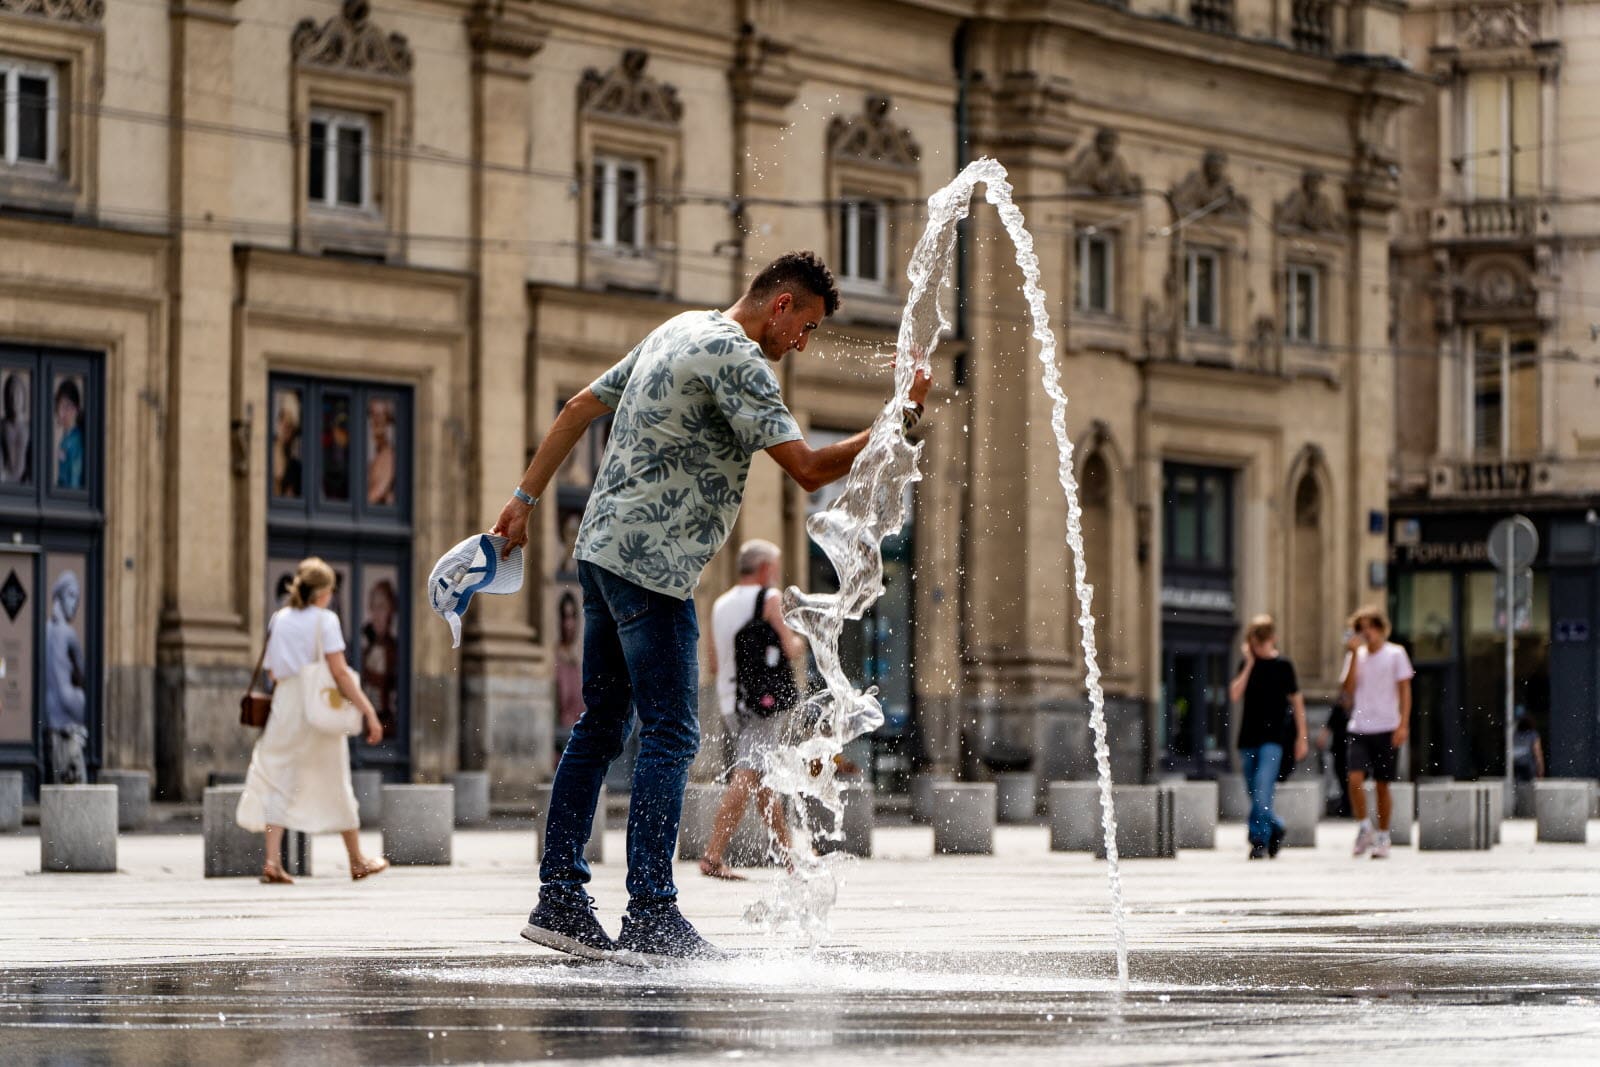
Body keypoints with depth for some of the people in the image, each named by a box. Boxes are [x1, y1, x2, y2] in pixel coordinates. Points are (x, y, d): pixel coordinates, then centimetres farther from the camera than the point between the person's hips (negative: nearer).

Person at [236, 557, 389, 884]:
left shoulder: (278, 620, 8)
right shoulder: (325, 620, -7)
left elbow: (273, 672, 10)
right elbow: (339, 671, -13)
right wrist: (368, 711, -11)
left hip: (285, 708, 3)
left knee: (279, 782, 2)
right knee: (335, 786, 8)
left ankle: (272, 861, -13)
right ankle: (358, 862, 21)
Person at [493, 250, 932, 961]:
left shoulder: (676, 332, 17)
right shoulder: (737, 360, -13)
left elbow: (580, 408, 21)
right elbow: (809, 470, -20)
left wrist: (525, 498, 24)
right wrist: (900, 420, -13)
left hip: (600, 548, 10)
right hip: (651, 564, -10)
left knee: (600, 726, 12)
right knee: (670, 735, -8)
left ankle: (558, 900, 13)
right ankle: (650, 915, -11)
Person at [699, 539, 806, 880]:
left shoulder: (720, 605, 16)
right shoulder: (769, 599, -5)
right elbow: (790, 649, -10)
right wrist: (798, 642, 11)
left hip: (730, 700, 8)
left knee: (765, 783, 14)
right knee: (747, 778, -14)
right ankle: (712, 857, -23)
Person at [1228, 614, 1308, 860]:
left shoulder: (1282, 665, 0)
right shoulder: (1246, 665, 8)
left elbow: (1297, 701, 5)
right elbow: (1235, 694, -5)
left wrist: (1301, 736, 3)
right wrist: (1249, 664, -8)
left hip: (1273, 736, -4)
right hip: (1248, 736, 4)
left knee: (1262, 789, -18)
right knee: (1255, 794, 9)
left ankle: (1259, 840, -16)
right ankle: (1276, 828, 31)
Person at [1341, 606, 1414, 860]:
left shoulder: (1395, 654, 2)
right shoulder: (1357, 655, 11)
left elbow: (1404, 691, 1)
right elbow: (1349, 690, 0)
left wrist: (1403, 725, -9)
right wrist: (1353, 655, -5)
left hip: (1386, 729, -2)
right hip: (1359, 728, 2)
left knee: (1382, 784, 2)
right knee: (1355, 778, -16)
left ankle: (1382, 838, 13)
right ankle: (1365, 827, 0)